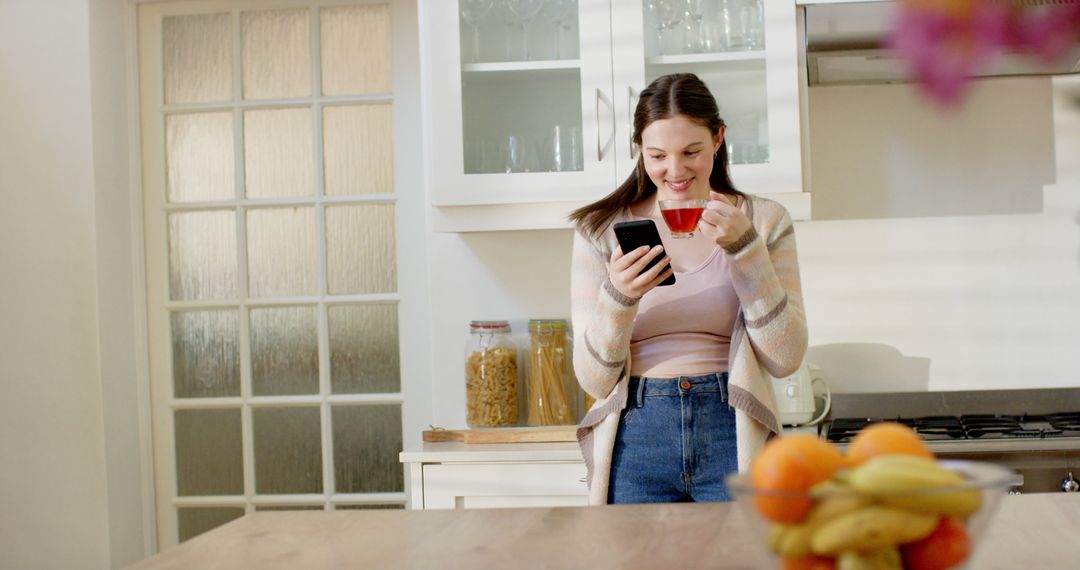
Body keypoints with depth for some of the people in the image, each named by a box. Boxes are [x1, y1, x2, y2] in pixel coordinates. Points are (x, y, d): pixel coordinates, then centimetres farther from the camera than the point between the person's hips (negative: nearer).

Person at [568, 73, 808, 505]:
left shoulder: (763, 221, 6)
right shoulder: (600, 230, 5)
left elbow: (785, 359, -3)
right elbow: (595, 379, 1)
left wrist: (744, 248, -10)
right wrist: (618, 296, -16)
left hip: (733, 437, 0)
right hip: (637, 441, 0)